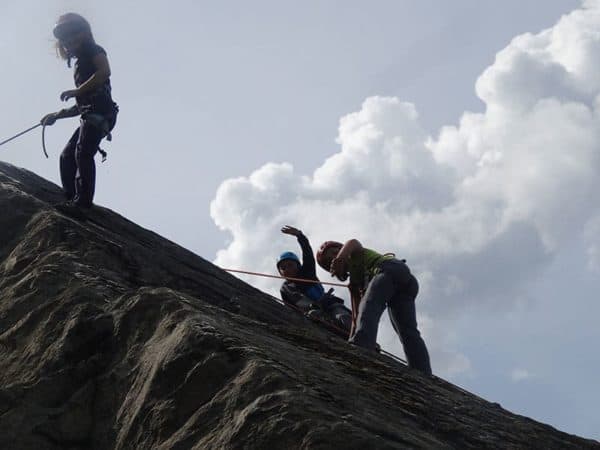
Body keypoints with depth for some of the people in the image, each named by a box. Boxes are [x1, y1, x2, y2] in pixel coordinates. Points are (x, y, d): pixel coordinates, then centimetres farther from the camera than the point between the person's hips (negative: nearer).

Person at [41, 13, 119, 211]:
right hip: (91, 115, 10)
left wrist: (76, 91, -16)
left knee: (83, 154, -22)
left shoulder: (94, 50, 8)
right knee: (67, 156, 5)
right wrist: (56, 115, 29)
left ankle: (83, 200, -28)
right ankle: (71, 198, -2)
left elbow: (105, 71, -15)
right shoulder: (81, 63, 32)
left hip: (100, 112, -10)